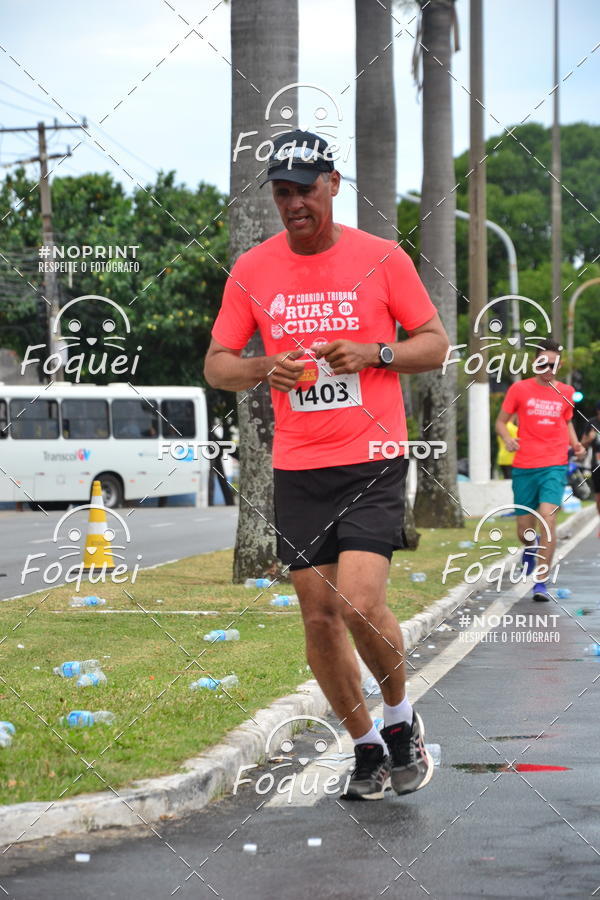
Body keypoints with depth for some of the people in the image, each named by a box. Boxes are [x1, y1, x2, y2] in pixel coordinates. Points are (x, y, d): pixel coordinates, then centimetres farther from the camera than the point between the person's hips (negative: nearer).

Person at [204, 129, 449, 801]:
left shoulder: (381, 258, -1)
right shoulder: (252, 269, 5)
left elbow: (435, 342, 4)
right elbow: (216, 366, 9)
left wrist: (374, 353, -13)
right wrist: (266, 369, -12)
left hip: (373, 464, -3)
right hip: (297, 468, 3)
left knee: (361, 603, -17)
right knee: (319, 616, 5)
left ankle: (400, 717, 11)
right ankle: (367, 750, 23)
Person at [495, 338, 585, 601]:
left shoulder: (566, 392, 8)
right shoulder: (520, 389, 1)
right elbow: (501, 422, 7)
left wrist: (575, 443, 7)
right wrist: (507, 439, -14)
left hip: (554, 466, 0)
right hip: (524, 467, 0)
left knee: (547, 516, -21)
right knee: (525, 531, 5)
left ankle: (541, 582, -17)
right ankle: (531, 547, 46)